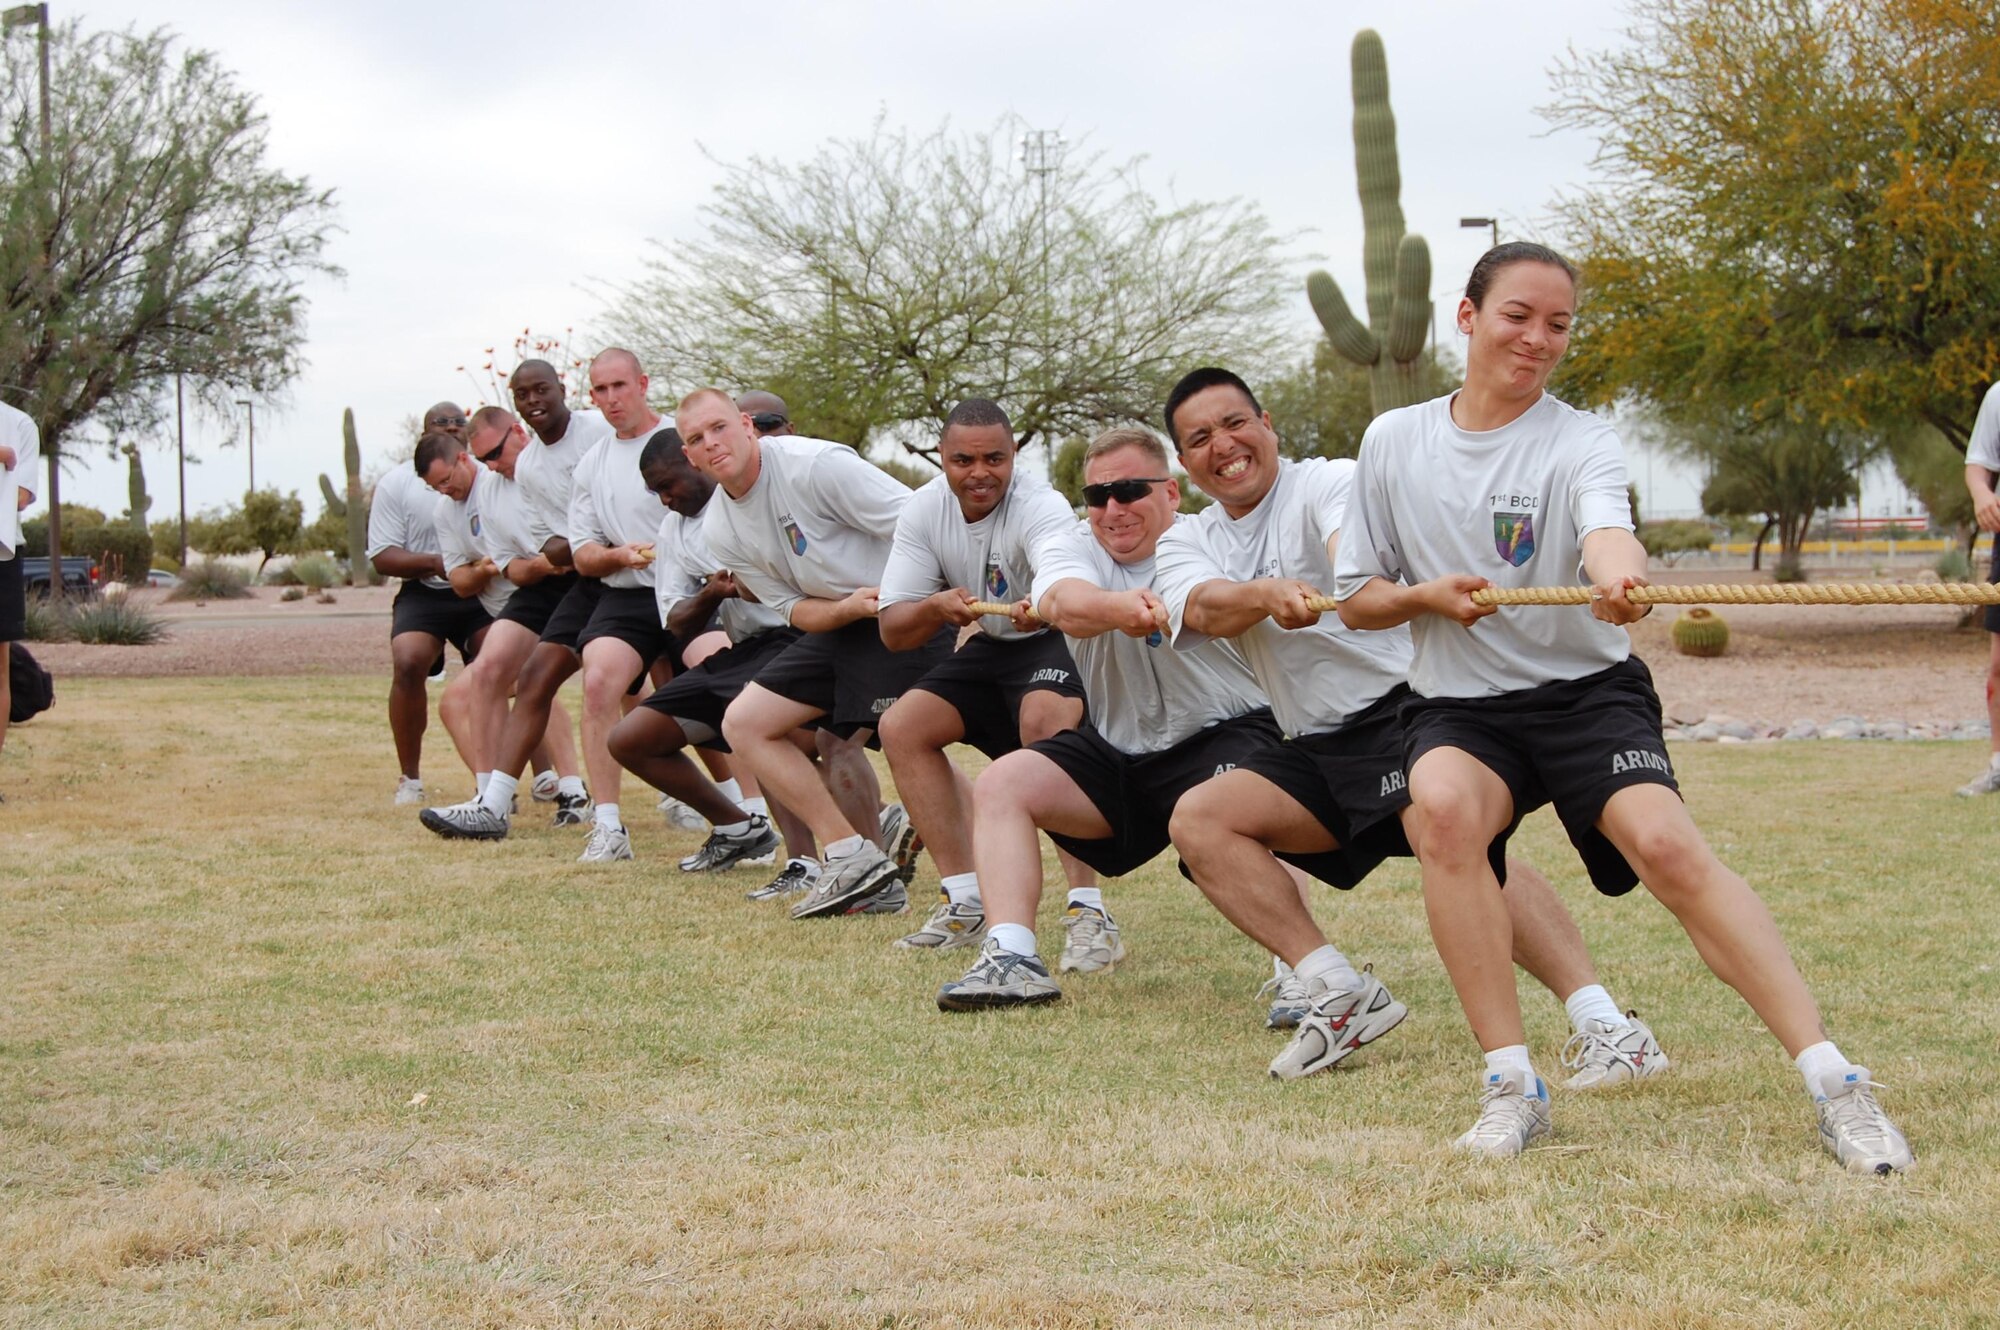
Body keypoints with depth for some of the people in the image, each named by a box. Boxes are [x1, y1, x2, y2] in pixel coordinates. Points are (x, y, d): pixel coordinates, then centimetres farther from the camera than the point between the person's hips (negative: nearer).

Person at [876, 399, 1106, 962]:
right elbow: (893, 631, -12)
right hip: (990, 648, 7)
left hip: (1059, 643, -7)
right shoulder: (924, 510, -10)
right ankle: (966, 904, -1)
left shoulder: (1040, 507, -28)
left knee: (1044, 720, -36)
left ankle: (1088, 911, -36)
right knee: (901, 726, -7)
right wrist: (936, 608, -33)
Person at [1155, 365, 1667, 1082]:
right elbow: (1206, 608, -14)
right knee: (1198, 818, -9)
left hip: (1402, 705, -7)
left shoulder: (1331, 481, -5)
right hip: (1317, 747, 7)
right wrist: (1267, 595, -38)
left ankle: (1603, 1024, -37)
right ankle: (1333, 987, -12)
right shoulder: (1186, 544, 11)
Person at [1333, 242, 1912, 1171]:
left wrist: (1617, 575, -52)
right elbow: (1355, 601, 11)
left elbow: (1607, 532, -28)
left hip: (1585, 691, -1)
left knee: (1667, 845, -27)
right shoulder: (1393, 442, 5)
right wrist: (1427, 595, -11)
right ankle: (1511, 1084, -24)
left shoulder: (1581, 442, -4)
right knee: (1442, 806, -32)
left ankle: (1832, 1083, -20)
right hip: (1458, 709, 2)